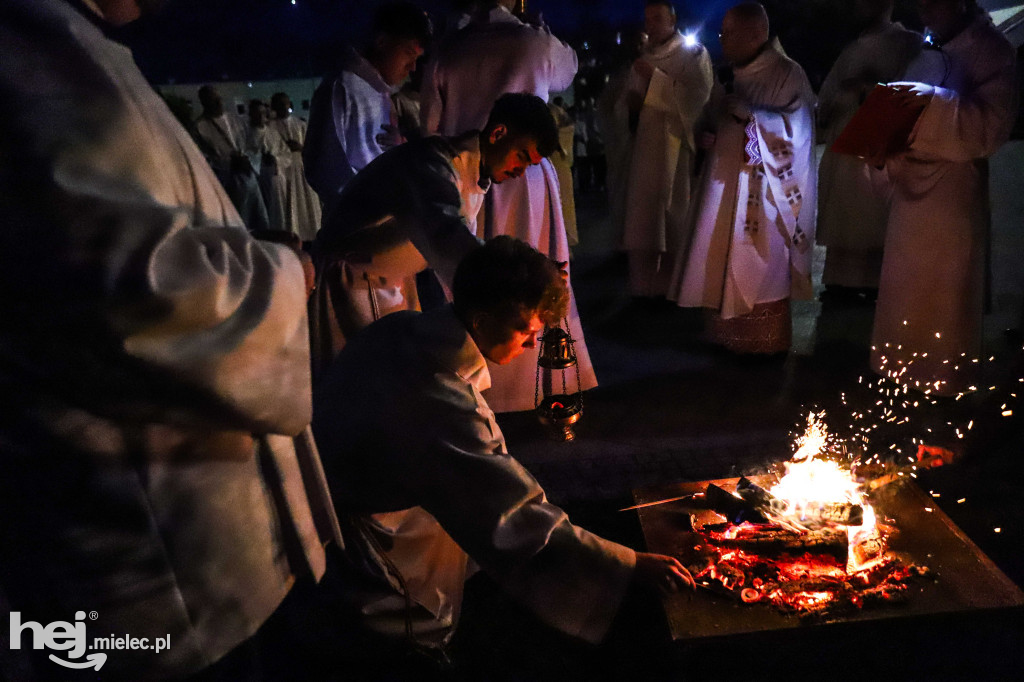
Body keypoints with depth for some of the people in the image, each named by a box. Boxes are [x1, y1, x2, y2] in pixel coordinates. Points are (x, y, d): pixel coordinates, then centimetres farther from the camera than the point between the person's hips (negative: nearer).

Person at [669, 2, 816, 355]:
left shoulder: (787, 74, -8)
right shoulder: (735, 76, 13)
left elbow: (795, 128, -16)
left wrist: (749, 113, -25)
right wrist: (710, 137, 2)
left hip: (763, 190, -7)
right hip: (729, 183, 7)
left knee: (760, 265, -2)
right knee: (727, 262, 7)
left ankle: (765, 341, 9)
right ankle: (733, 334, 17)